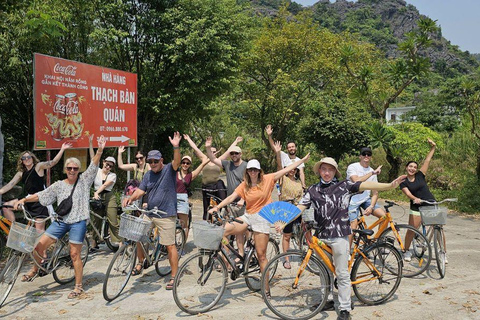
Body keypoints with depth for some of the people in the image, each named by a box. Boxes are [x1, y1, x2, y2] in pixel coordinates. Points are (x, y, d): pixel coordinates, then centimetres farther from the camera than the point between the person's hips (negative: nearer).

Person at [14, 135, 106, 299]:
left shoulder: (84, 180, 2)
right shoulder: (59, 185, 8)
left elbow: (93, 166, -10)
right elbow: (41, 195, 9)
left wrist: (99, 151, -23)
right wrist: (24, 200, -3)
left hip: (78, 222, -3)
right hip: (60, 221, 3)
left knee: (75, 254, -1)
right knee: (39, 246, -1)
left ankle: (79, 286, 11)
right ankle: (35, 269, 28)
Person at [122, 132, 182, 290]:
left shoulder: (169, 170, -6)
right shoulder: (148, 175, 11)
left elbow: (177, 162, -25)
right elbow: (141, 191, 6)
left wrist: (176, 147, -42)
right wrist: (130, 198, -14)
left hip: (166, 215, -6)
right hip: (149, 214, 6)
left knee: (170, 245, -2)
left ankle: (174, 277, 8)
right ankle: (140, 263, 36)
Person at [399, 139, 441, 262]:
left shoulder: (420, 176, 4)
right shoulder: (404, 182, 1)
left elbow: (427, 161, 1)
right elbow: (408, 193, -17)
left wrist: (433, 147, -6)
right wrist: (415, 199, -36)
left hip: (431, 205, 1)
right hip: (416, 207, -1)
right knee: (411, 230, -7)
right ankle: (407, 251, 13)